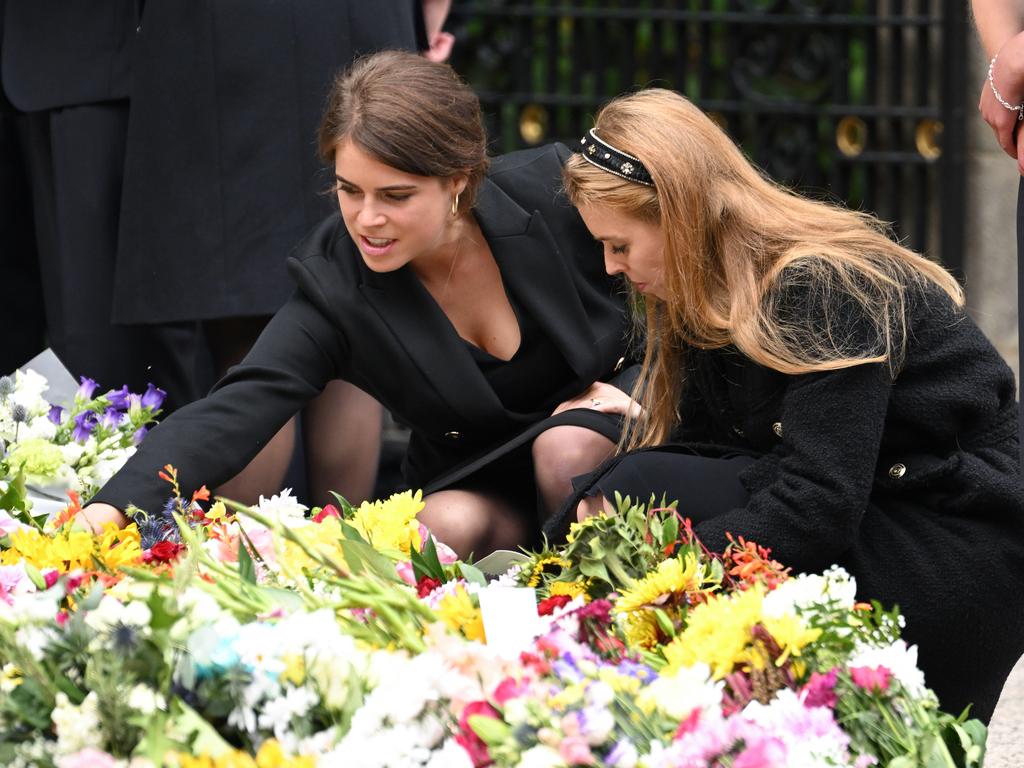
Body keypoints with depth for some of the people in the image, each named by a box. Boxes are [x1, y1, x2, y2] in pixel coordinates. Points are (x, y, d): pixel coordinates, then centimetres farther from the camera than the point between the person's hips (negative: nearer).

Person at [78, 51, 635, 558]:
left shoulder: (552, 193, -21)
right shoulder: (336, 295, -21)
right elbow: (231, 415, -32)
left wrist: (627, 386, -15)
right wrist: (112, 508, -48)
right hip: (476, 486, 0)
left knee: (565, 448, -32)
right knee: (448, 526, -32)